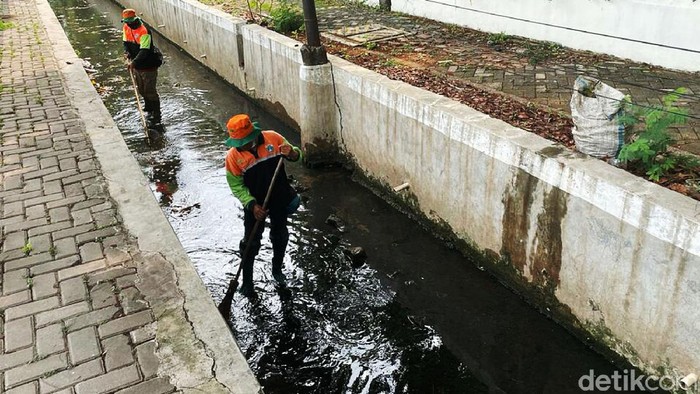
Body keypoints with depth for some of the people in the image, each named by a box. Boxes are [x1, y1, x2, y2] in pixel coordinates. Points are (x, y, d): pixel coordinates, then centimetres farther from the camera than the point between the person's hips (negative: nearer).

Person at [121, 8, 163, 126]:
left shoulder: (144, 31, -25)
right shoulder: (126, 28, 1)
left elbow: (144, 51, -31)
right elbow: (126, 42, 12)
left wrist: (134, 62, -39)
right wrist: (127, 53, -10)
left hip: (148, 64, -8)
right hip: (136, 64, 8)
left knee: (150, 90, -5)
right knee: (141, 89, 19)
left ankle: (156, 116, 7)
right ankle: (149, 109, 38)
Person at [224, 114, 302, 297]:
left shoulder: (273, 138, -17)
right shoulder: (233, 156, -19)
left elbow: (296, 155, -5)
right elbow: (236, 186, -12)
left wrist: (292, 153, -30)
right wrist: (252, 205, -24)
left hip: (280, 199, 2)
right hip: (255, 204, -2)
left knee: (280, 236, 21)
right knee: (251, 242, 6)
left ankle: (277, 269, 46)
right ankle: (247, 281, 25)